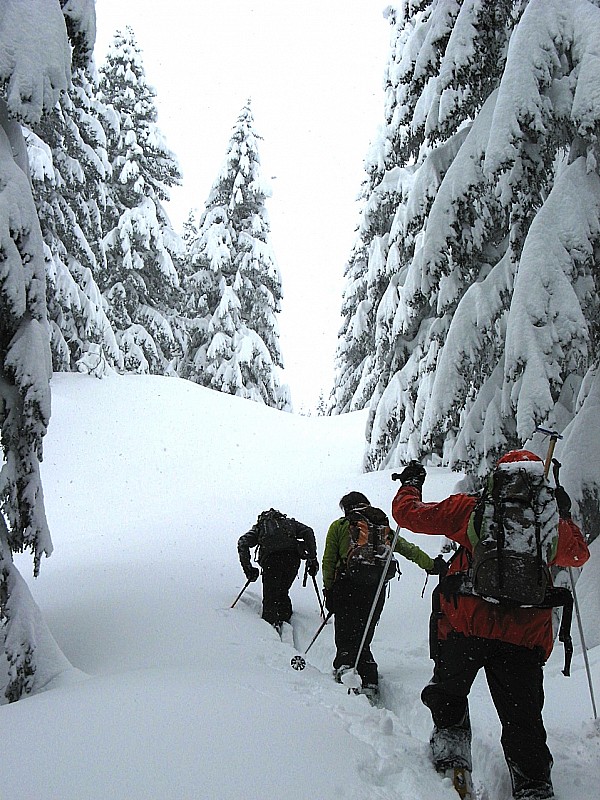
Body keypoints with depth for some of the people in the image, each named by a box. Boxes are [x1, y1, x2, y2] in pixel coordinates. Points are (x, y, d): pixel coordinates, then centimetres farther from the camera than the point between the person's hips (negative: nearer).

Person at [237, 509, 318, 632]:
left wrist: (248, 568, 11)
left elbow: (243, 543, 11)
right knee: (283, 593, 20)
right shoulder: (289, 522, 32)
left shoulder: (259, 526, 29)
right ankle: (285, 620, 11)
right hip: (292, 556, 2)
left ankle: (272, 622, -11)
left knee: (270, 596, 7)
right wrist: (312, 558, 11)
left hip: (271, 558, -2)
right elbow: (308, 532, 14)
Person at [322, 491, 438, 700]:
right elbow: (409, 550, 19)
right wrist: (431, 565, 28)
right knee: (363, 641, 14)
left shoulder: (338, 526, 9)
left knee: (346, 640, 0)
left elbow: (329, 561, 4)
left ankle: (344, 667, -26)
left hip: (346, 587, -3)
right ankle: (369, 683, 3)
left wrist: (328, 589, 8)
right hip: (375, 589, 3)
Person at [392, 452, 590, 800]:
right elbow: (580, 553, 27)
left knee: (448, 693, 23)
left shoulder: (469, 508, -1)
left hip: (465, 627, -2)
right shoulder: (552, 523, 5)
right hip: (525, 639, 2)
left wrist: (411, 484, 25)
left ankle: (451, 757, 16)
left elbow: (409, 513, 5)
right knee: (522, 719, 13)